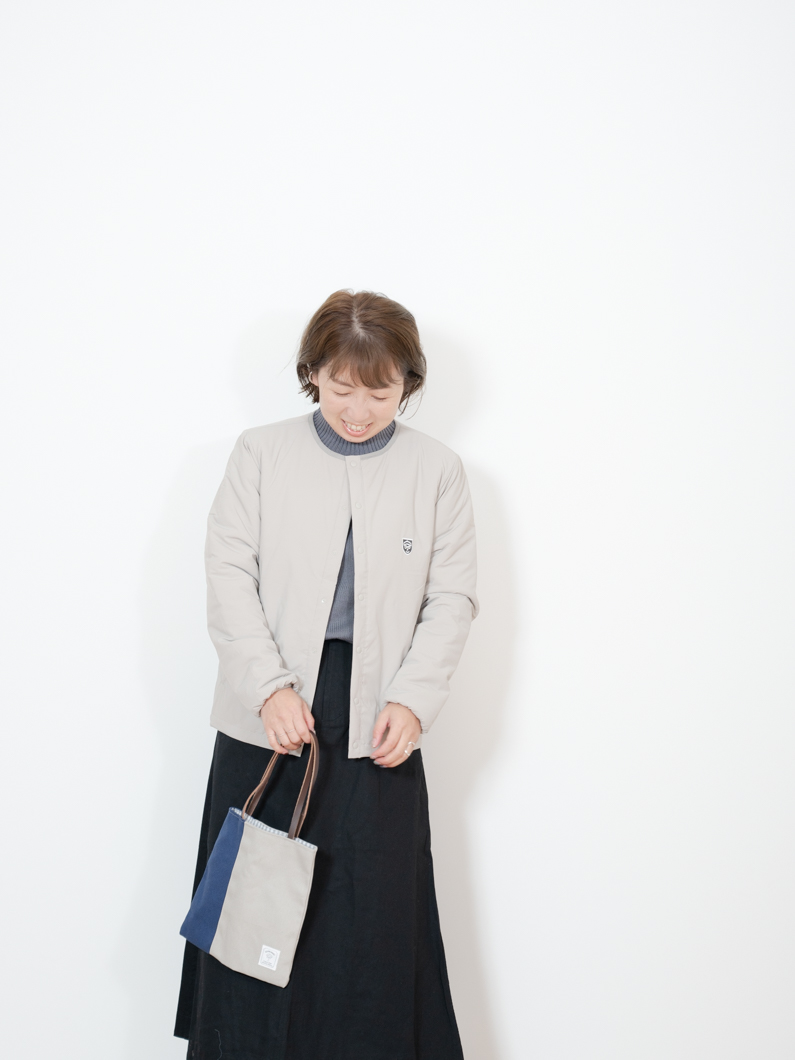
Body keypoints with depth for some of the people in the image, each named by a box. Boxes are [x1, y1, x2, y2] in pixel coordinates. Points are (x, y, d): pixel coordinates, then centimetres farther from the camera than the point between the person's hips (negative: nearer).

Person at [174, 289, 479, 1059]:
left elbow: (451, 599, 3)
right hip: (268, 718, 0)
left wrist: (414, 699, -11)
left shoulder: (437, 471, 5)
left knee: (372, 921, 3)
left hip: (376, 724, 0)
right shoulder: (261, 453, 3)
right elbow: (229, 576, -2)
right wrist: (269, 685, -14)